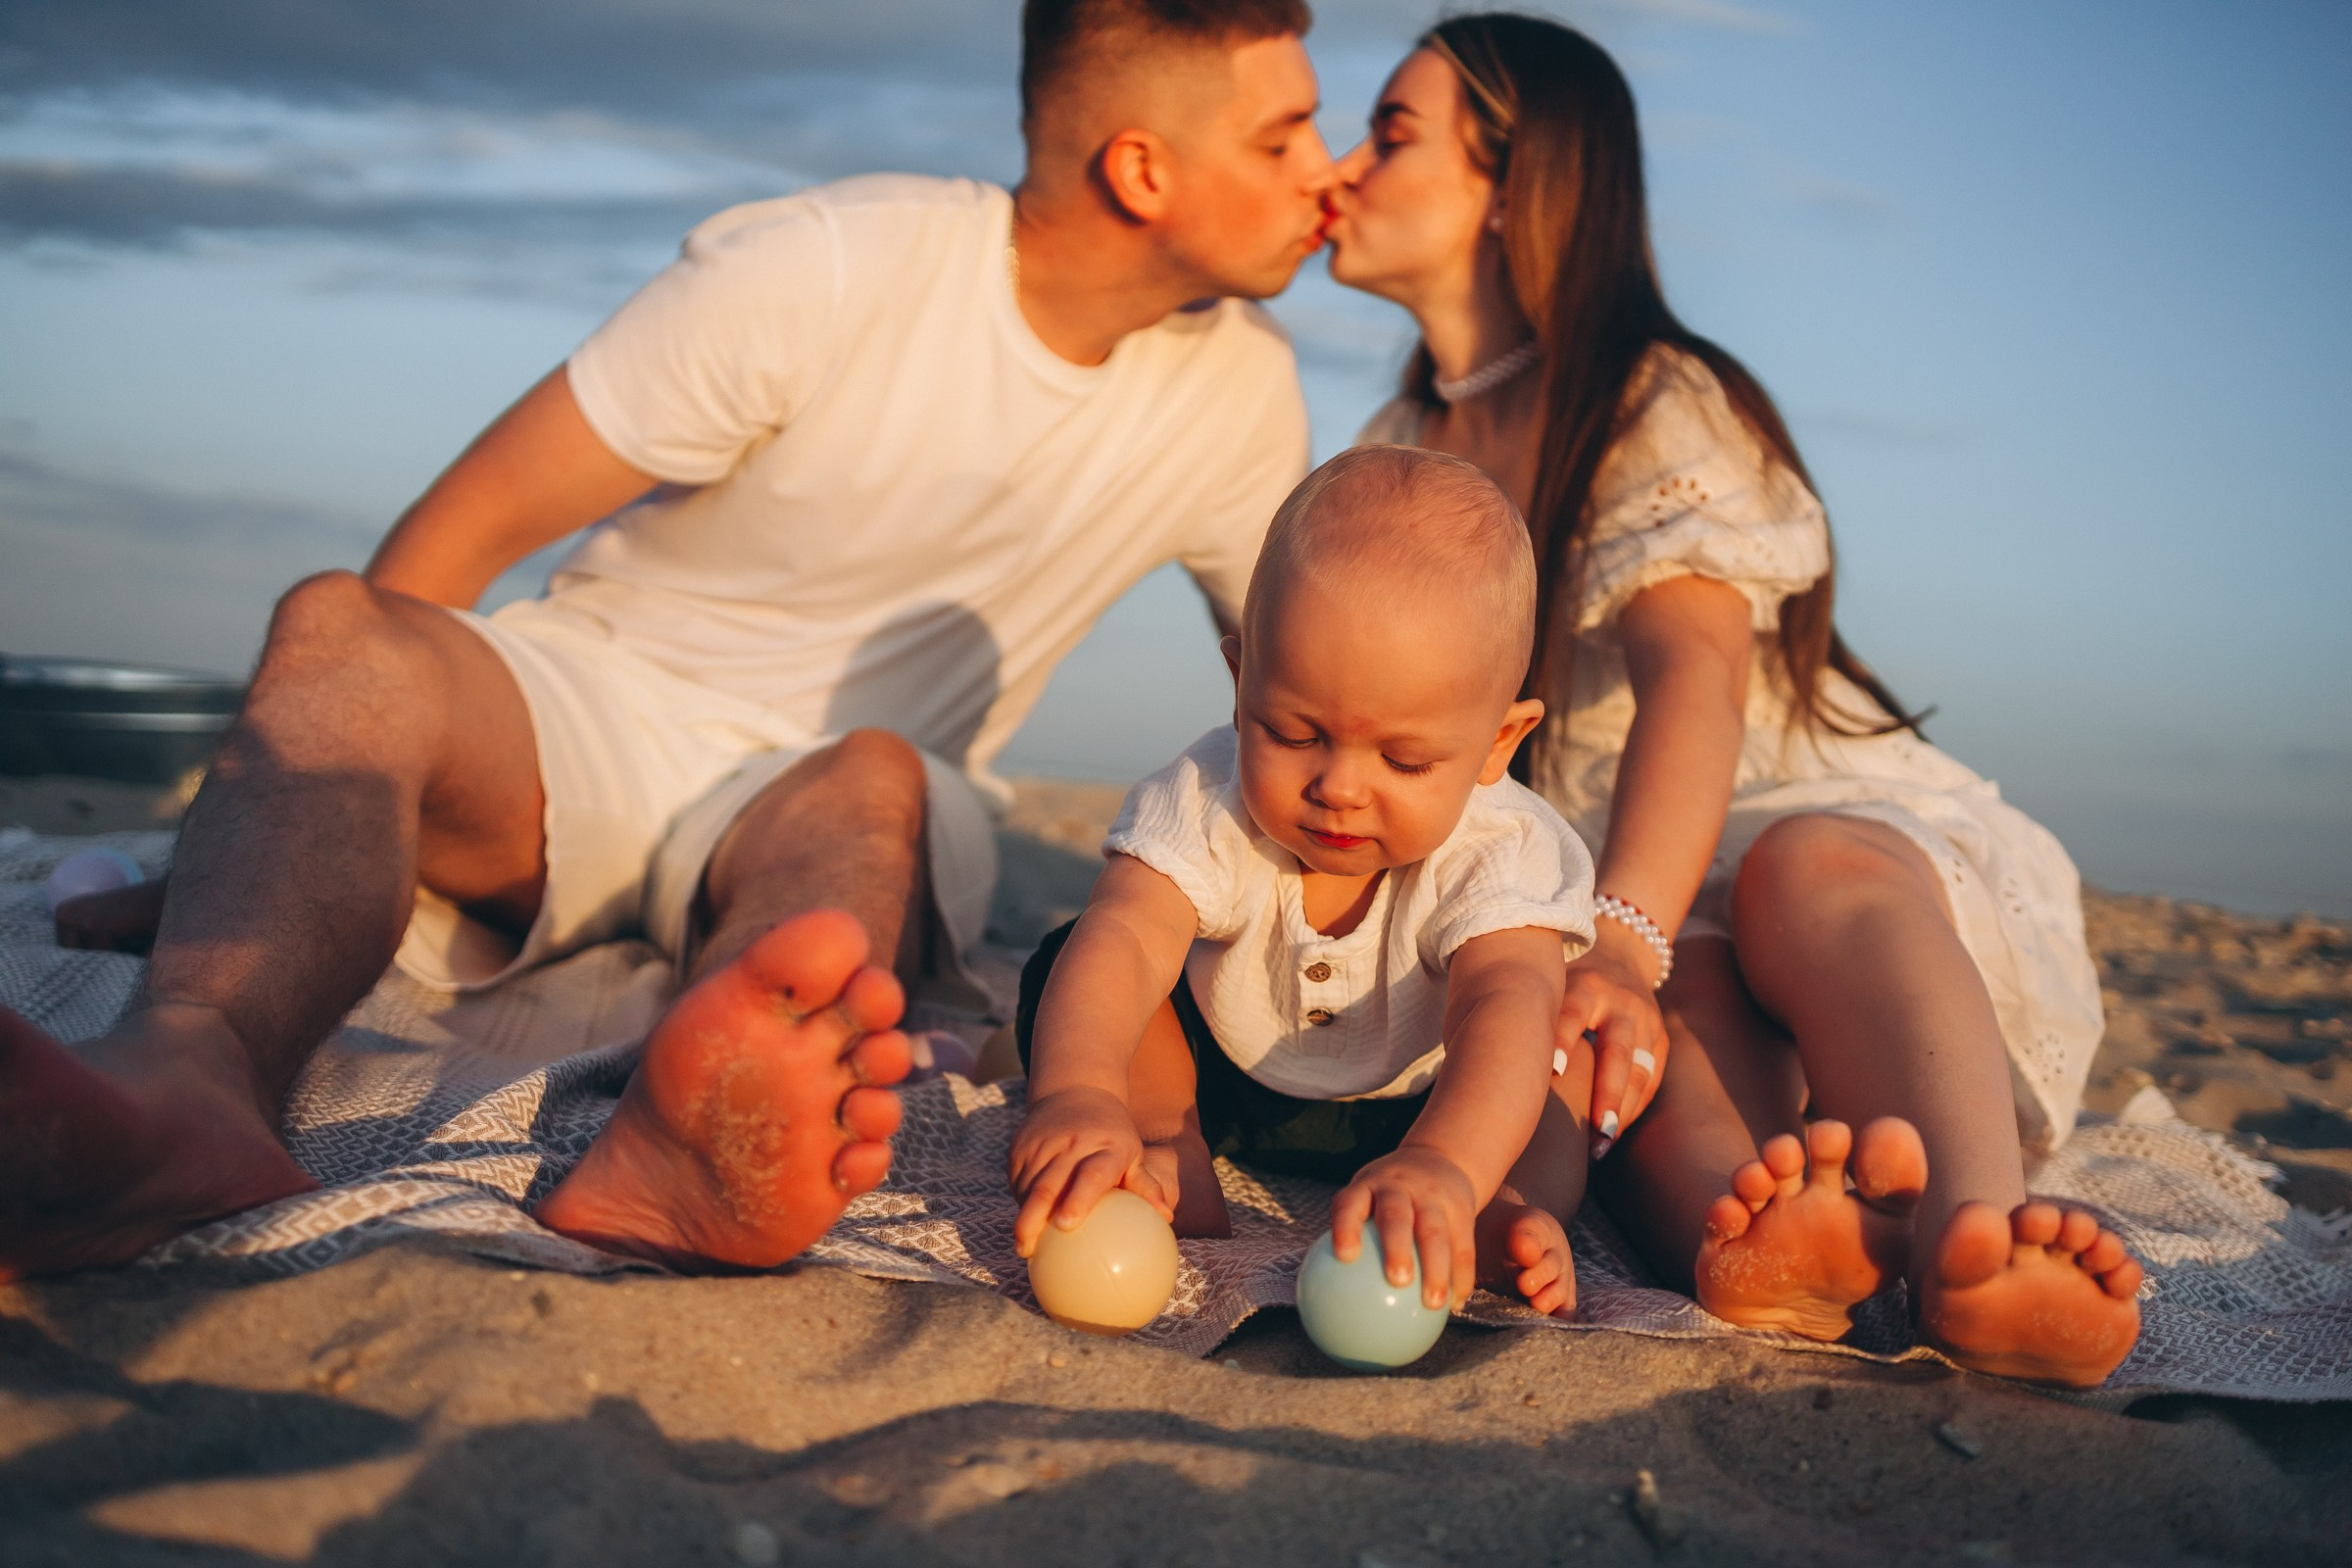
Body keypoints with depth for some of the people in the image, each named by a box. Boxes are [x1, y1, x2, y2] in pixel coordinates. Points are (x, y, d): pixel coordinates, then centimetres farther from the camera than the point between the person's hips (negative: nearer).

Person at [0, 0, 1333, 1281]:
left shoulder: (1239, 390, 1)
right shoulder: (826, 270, -13)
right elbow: (472, 522, -10)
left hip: (829, 791, 2)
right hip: (607, 700, -1)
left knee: (871, 785, -36)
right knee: (335, 627, -32)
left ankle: (702, 1151, -69)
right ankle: (191, 1076, -62)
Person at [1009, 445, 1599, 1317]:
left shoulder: (1500, 853, -32)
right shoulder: (1208, 805, -30)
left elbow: (1503, 1008, -50)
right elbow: (1124, 939, -46)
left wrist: (1443, 1166, -72)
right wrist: (1075, 1092, -69)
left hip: (1420, 1102, 0)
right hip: (1217, 1071, 1)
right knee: (1062, 974, -18)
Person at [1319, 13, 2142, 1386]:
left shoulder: (1662, 406, -6)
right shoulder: (1396, 458, 17)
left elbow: (1695, 670, -27)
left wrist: (1618, 937, -43)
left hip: (1836, 827, -3)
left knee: (1803, 869, -38)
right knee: (1669, 998, -33)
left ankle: (1969, 1237, -63)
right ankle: (1742, 1237, -63)